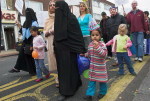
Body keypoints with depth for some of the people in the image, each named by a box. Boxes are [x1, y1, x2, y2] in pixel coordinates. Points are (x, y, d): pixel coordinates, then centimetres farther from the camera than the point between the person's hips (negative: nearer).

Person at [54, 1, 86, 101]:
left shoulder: (71, 18, -10)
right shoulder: (58, 18, 11)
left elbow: (77, 34, -12)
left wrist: (80, 49, -16)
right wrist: (55, 47, 14)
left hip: (68, 47, -7)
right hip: (60, 48, 8)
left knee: (68, 68, -2)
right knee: (62, 68, 13)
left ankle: (66, 91, 6)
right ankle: (76, 84, 31)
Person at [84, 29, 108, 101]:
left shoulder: (102, 44, -15)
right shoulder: (90, 44, 2)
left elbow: (104, 54, -30)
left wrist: (97, 47, -37)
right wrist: (85, 55, 4)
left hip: (100, 67, -4)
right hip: (92, 66, 5)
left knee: (101, 79, 12)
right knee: (92, 80, 9)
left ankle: (102, 92, 34)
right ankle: (90, 94, 15)